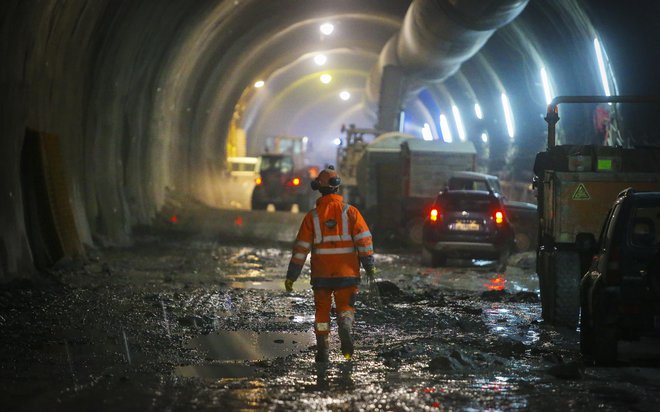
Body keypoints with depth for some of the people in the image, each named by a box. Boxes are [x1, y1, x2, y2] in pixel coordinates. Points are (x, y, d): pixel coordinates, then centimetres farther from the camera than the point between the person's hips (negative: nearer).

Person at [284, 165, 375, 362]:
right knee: (345, 307, 11)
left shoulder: (312, 216, 0)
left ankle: (322, 350, 8)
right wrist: (369, 265, -5)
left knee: (322, 310, 12)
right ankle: (346, 331, -20)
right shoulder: (350, 212, -2)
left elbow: (301, 248, 1)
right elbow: (364, 239, -9)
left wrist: (291, 276, 6)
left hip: (321, 274, 1)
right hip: (347, 272, -1)